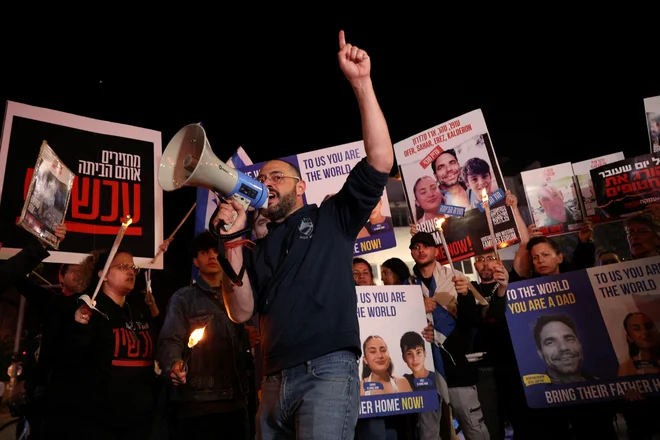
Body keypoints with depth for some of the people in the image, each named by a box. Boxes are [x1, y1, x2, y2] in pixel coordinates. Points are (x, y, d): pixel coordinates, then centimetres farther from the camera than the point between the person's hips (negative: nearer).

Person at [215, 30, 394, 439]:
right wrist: (234, 241, -2)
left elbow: (381, 162, -4)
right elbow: (242, 312, 7)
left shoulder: (331, 217, 8)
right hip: (275, 382, 5)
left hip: (328, 371, -5)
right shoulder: (257, 247, 18)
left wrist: (361, 83, -9)